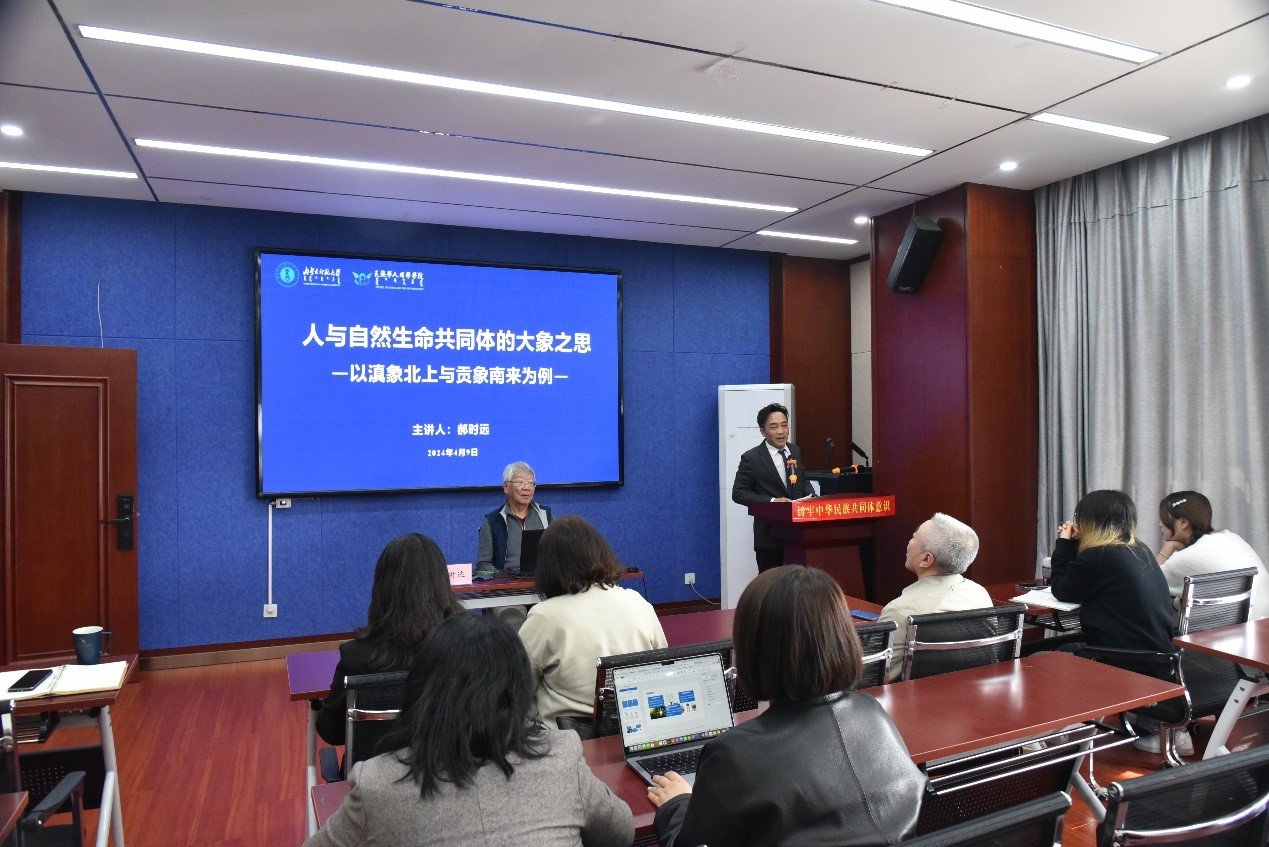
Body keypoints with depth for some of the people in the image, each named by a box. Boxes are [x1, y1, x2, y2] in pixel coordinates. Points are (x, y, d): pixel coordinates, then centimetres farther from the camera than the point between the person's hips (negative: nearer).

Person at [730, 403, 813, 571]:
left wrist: (810, 497, 0)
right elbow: (738, 493, -10)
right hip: (770, 535, -5)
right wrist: (772, 501, -19)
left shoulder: (795, 450, 8)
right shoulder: (751, 458, -10)